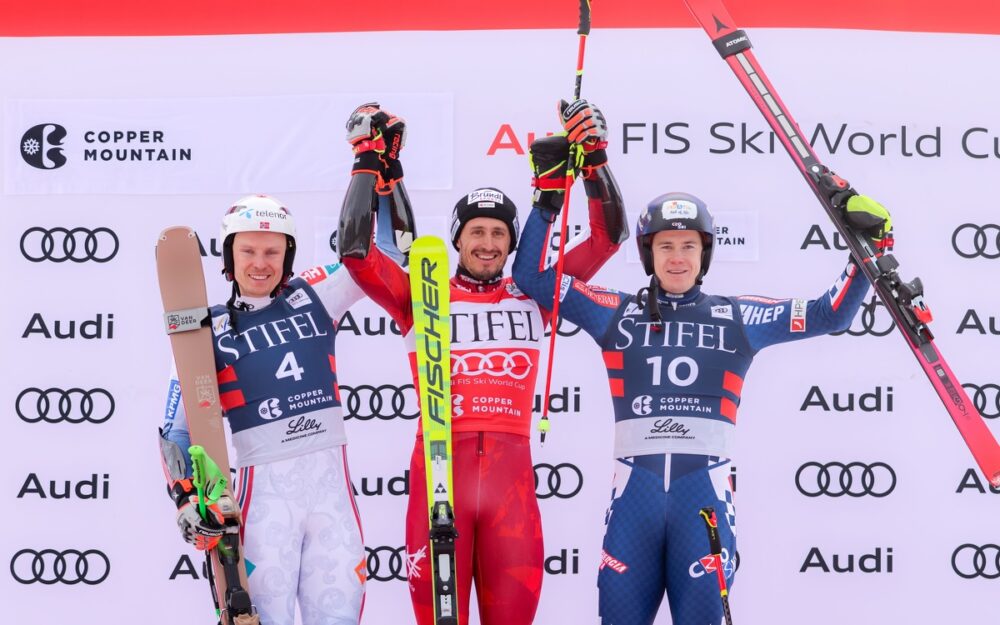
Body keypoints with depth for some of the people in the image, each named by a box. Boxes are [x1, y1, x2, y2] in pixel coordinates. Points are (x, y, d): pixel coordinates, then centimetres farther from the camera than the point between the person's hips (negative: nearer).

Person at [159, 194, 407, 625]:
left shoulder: (314, 298, 10)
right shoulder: (209, 330, 5)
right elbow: (177, 429, 4)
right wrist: (187, 498, -10)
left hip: (332, 479, 3)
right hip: (265, 488, -2)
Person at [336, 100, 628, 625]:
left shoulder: (532, 298, 14)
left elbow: (608, 236, 15)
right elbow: (355, 249, -1)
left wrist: (593, 160, 5)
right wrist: (372, 166, -1)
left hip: (511, 471, 2)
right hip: (440, 468, -2)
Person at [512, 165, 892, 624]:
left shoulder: (739, 318, 12)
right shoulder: (616, 313, 11)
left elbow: (829, 315, 14)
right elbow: (533, 278, 12)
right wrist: (547, 204, 6)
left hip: (705, 490, 0)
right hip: (635, 488, 0)